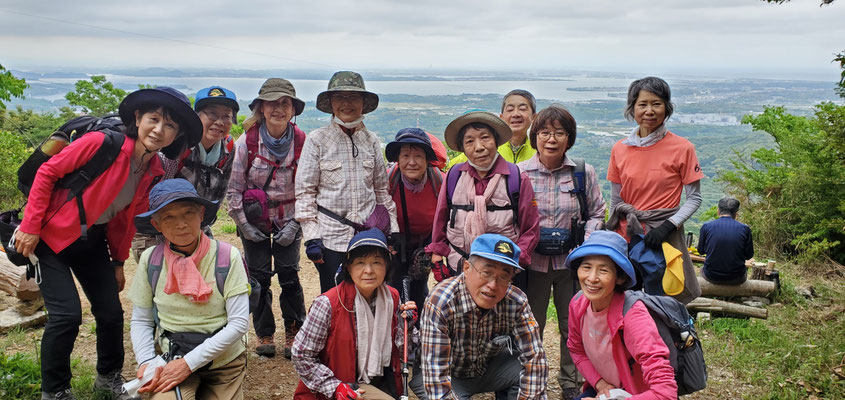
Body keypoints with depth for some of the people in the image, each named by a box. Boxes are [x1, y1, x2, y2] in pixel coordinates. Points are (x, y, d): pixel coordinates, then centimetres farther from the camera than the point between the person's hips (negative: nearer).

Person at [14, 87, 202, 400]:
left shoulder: (155, 174, -4)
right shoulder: (101, 143, -24)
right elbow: (47, 173, -16)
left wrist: (118, 261, 13)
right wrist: (30, 226, -16)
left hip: (92, 243, 6)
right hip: (51, 237, -6)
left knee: (111, 312, 7)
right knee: (67, 315, -11)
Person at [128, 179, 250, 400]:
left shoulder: (227, 257, -13)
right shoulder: (150, 260, -4)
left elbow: (239, 323, -14)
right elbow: (140, 321, 5)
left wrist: (189, 363, -17)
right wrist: (145, 362, -13)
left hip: (224, 362, 0)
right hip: (172, 361, 0)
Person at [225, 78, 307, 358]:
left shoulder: (302, 143, -9)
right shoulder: (247, 142, -11)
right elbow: (233, 188, -5)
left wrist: (295, 224, -7)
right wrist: (243, 225, -7)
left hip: (288, 220, 0)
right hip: (255, 220, 0)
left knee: (289, 275, -3)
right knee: (259, 276, 2)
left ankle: (294, 334, 14)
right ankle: (264, 335, 19)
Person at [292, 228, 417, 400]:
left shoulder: (392, 298, -1)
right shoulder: (328, 304, -18)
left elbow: (398, 350, 9)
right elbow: (302, 355, -12)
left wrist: (406, 326, -9)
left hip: (384, 384, 5)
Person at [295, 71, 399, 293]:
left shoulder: (371, 141, 8)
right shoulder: (317, 140, -2)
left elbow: (382, 189, 14)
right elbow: (304, 192, -3)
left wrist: (393, 229, 9)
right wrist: (311, 236, -9)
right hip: (331, 238, -3)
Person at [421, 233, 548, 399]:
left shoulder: (516, 303, -22)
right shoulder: (439, 304, -32)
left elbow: (534, 356, -19)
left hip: (490, 369, 2)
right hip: (453, 377, -2)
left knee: (535, 368, -21)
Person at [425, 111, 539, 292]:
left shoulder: (517, 179, -2)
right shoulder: (454, 175, 4)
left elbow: (530, 231, 1)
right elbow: (440, 221, 14)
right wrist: (437, 258, 10)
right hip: (457, 269, 2)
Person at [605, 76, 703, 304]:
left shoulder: (682, 148, -4)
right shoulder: (619, 149, 5)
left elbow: (694, 198, -1)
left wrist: (668, 227, -15)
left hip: (664, 236, -3)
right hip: (626, 236, 3)